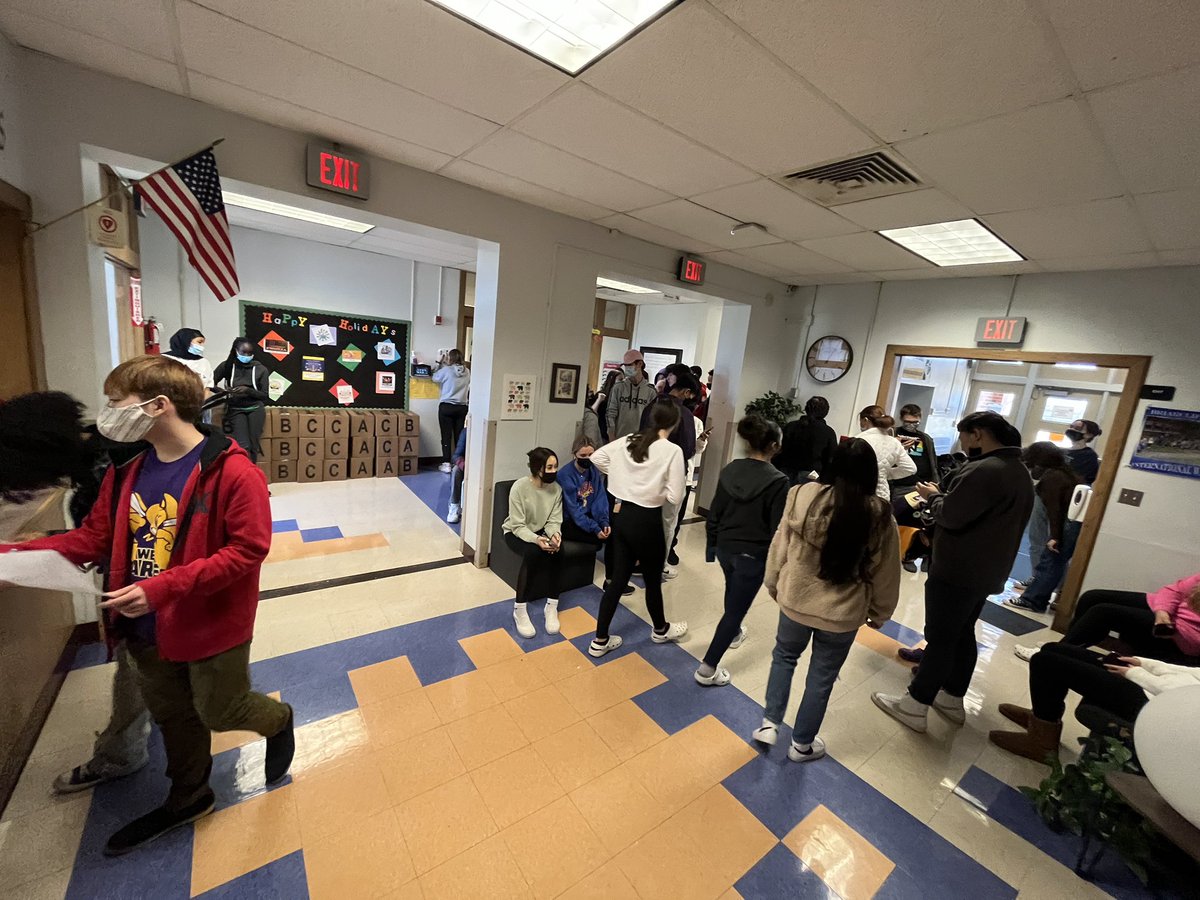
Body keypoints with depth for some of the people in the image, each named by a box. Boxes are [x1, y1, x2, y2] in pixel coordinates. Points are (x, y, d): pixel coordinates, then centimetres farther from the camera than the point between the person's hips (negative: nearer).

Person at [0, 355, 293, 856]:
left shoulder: (233, 472, -26)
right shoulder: (127, 471, 0)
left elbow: (248, 549, -26)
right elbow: (93, 538, 6)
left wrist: (165, 586, -29)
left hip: (213, 626, -7)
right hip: (147, 628, 8)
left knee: (220, 711, 13)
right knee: (172, 715, 25)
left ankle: (279, 721, 45)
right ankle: (187, 799, 49)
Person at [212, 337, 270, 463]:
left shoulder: (260, 369, 0)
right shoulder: (226, 366, 0)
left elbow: (265, 395, 0)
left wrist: (248, 390, -17)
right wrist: (223, 391, -15)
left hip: (255, 408, 1)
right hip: (235, 409, 0)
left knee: (253, 445, -2)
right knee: (243, 446, -12)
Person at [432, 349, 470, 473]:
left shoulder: (446, 370, -8)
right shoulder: (467, 372, 2)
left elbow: (435, 378, 9)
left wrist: (438, 362, 19)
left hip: (446, 407, -3)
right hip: (462, 408, 3)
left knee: (446, 436, 2)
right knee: (460, 436, 8)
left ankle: (446, 464, 4)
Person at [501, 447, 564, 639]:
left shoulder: (556, 488, -10)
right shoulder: (519, 487, -22)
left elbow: (554, 521, -8)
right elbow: (518, 526, -22)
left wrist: (555, 534, -31)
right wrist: (536, 539, -40)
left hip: (541, 532, 4)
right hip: (516, 533, -3)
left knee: (555, 550, -29)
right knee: (533, 552, -34)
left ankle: (552, 607, -15)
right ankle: (520, 610, -18)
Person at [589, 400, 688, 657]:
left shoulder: (627, 441, 2)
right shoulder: (672, 451, -14)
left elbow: (596, 457, 8)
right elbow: (675, 496, -16)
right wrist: (658, 490, 5)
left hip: (622, 515, 6)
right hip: (648, 520, -5)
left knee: (617, 579, 16)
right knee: (653, 580, 18)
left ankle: (600, 640, 26)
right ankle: (660, 630, 45)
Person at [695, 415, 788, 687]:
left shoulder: (730, 470, -4)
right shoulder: (777, 481, -19)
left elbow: (714, 513, 1)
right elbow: (777, 529, -15)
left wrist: (712, 546, 13)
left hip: (725, 547, 6)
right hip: (753, 553, -6)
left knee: (734, 593, 31)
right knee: (736, 608, 6)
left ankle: (734, 633, 56)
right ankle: (708, 668, 12)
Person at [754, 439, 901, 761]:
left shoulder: (804, 496, -15)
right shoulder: (879, 516, -14)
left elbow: (780, 546, -6)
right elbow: (885, 574, -3)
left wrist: (774, 584, 11)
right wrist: (880, 612, 14)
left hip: (796, 600, 0)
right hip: (843, 613, 0)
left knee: (784, 656, 27)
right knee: (822, 677, 19)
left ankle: (769, 724, 29)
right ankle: (802, 744, 37)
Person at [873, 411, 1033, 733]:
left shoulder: (983, 470, -23)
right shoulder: (1021, 473, 12)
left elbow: (950, 516, -24)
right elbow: (987, 517, 14)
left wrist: (933, 497, -5)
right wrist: (943, 497, 6)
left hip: (958, 572, -10)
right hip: (987, 571, 10)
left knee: (940, 637, -1)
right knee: (962, 634, 20)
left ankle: (914, 706, 10)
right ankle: (953, 699, 33)